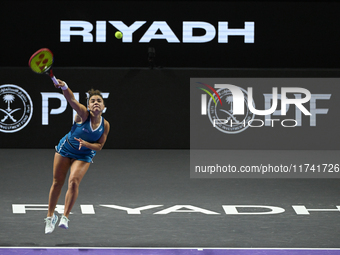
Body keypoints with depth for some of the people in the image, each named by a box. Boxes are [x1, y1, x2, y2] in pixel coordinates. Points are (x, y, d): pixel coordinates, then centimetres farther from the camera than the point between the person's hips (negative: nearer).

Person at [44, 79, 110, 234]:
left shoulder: (105, 125, -12)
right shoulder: (83, 114, -22)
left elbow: (99, 146, -6)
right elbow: (72, 100, -40)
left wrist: (86, 144, -28)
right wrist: (64, 87, -61)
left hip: (84, 155, 1)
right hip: (65, 149, -1)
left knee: (74, 181, -21)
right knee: (57, 183, 4)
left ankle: (65, 217, -15)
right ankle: (50, 216, 21)